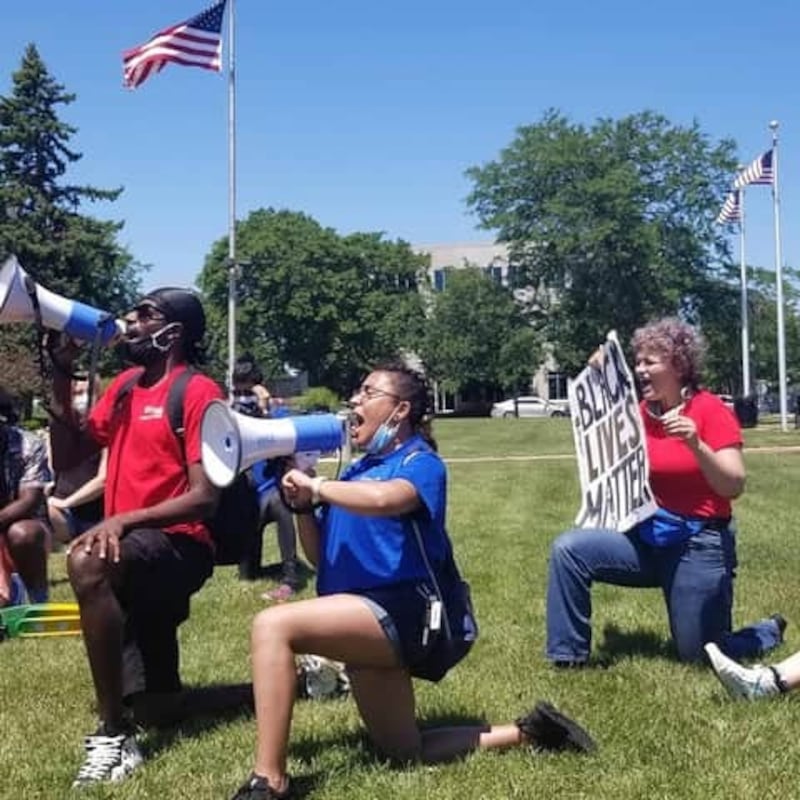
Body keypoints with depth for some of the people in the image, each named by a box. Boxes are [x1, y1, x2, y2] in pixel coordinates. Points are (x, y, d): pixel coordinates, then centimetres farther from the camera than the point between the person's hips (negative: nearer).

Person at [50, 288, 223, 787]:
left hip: (180, 547, -8)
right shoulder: (126, 385, 13)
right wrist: (62, 374, 6)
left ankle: (114, 733, -32)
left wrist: (125, 520, -29)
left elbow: (204, 498, -17)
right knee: (152, 706, 14)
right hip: (132, 551, 8)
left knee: (87, 564, -40)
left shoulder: (198, 392, -10)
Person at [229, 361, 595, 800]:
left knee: (272, 625, -28)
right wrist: (302, 503, 0)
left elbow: (383, 499, -32)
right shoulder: (358, 469, 16)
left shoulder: (420, 462, -6)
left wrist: (316, 486, -19)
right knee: (404, 751, 17)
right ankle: (526, 732, 27)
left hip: (399, 613, -10)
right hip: (365, 623, 10)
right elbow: (320, 556, 16)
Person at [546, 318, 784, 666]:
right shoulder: (639, 413, 3)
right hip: (646, 538, 5)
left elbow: (734, 487, -17)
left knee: (702, 656, 6)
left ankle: (769, 630, 39)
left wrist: (696, 445, -34)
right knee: (568, 549, -17)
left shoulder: (711, 410, -13)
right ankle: (569, 657, -6)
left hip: (699, 545, -5)